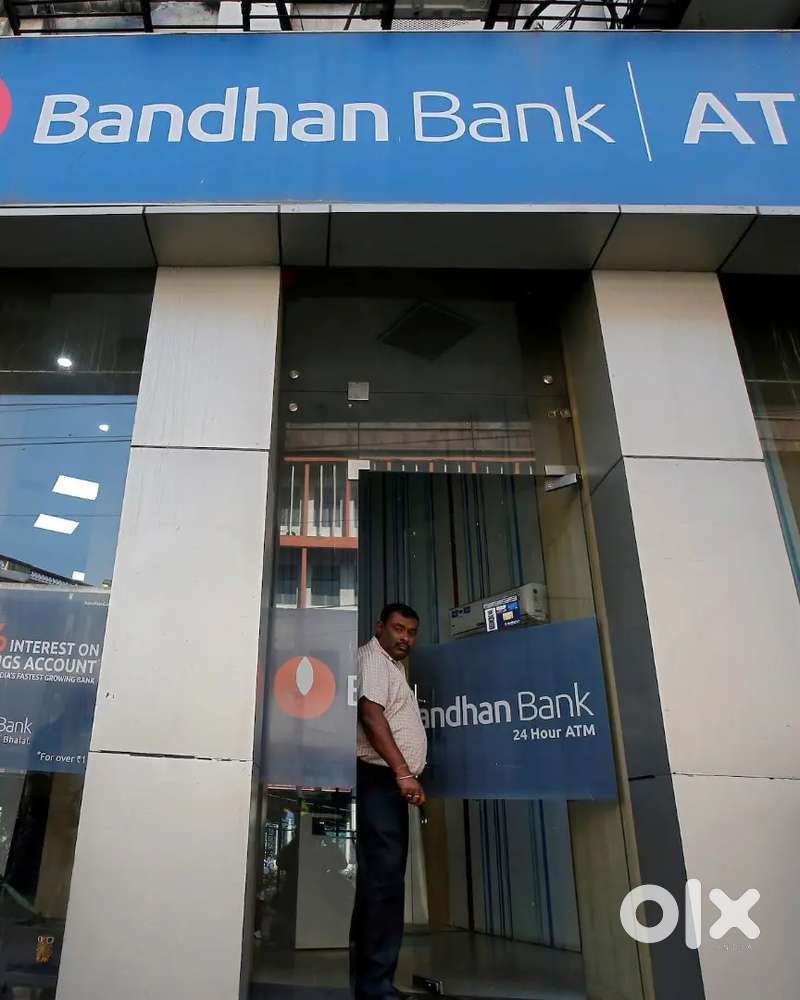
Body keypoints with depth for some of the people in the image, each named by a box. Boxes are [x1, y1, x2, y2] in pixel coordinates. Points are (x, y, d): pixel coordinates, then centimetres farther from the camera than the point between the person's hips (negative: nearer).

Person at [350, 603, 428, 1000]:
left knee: (379, 880, 14)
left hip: (389, 783, 11)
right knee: (384, 881, -11)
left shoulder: (392, 664, 22)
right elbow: (370, 714, -24)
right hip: (380, 780, -11)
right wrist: (403, 773, -31)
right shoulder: (373, 658, -10)